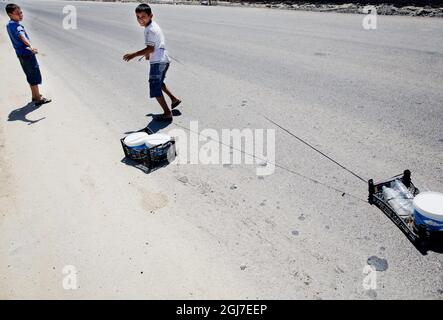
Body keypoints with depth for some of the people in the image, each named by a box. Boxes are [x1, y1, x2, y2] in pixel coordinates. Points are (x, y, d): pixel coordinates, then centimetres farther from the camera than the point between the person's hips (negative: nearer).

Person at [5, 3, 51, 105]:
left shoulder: (9, 25, 7)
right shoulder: (16, 26, -25)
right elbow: (22, 36, -45)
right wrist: (31, 47, -63)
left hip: (21, 54, 10)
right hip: (27, 54, -9)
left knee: (31, 76, 20)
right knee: (35, 77, 1)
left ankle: (35, 96, 31)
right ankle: (38, 99, 8)